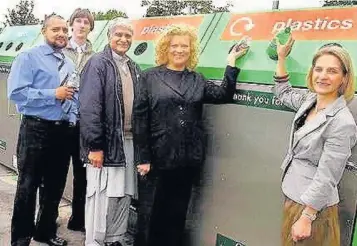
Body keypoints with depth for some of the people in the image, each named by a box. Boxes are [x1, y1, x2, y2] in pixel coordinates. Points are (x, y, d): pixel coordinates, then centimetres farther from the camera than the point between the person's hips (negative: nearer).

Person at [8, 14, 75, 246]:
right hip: (36, 130, -6)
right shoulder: (28, 57, -6)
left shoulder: (70, 64, 14)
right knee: (28, 185, 2)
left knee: (55, 185, 15)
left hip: (62, 130, 6)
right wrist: (53, 94, -18)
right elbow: (16, 92, -16)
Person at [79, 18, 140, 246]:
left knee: (124, 195, 13)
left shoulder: (133, 68, 14)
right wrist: (95, 146, -19)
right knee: (101, 197, 1)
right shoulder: (98, 63, -8)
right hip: (106, 142, -7)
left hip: (130, 141, 7)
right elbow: (89, 106, -15)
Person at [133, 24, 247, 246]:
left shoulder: (197, 80, 11)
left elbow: (224, 95, -2)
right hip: (157, 159, -3)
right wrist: (142, 158, -9)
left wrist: (231, 63, -6)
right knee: (150, 214, 7)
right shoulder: (150, 77, 1)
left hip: (187, 160, 3)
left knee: (177, 215, 14)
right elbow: (139, 118, -4)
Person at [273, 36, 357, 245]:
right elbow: (283, 92, 22)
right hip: (293, 195, 8)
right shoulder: (309, 101, 0)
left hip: (313, 206, -8)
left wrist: (306, 217, -20)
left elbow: (325, 179, -22)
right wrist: (281, 57, 18)